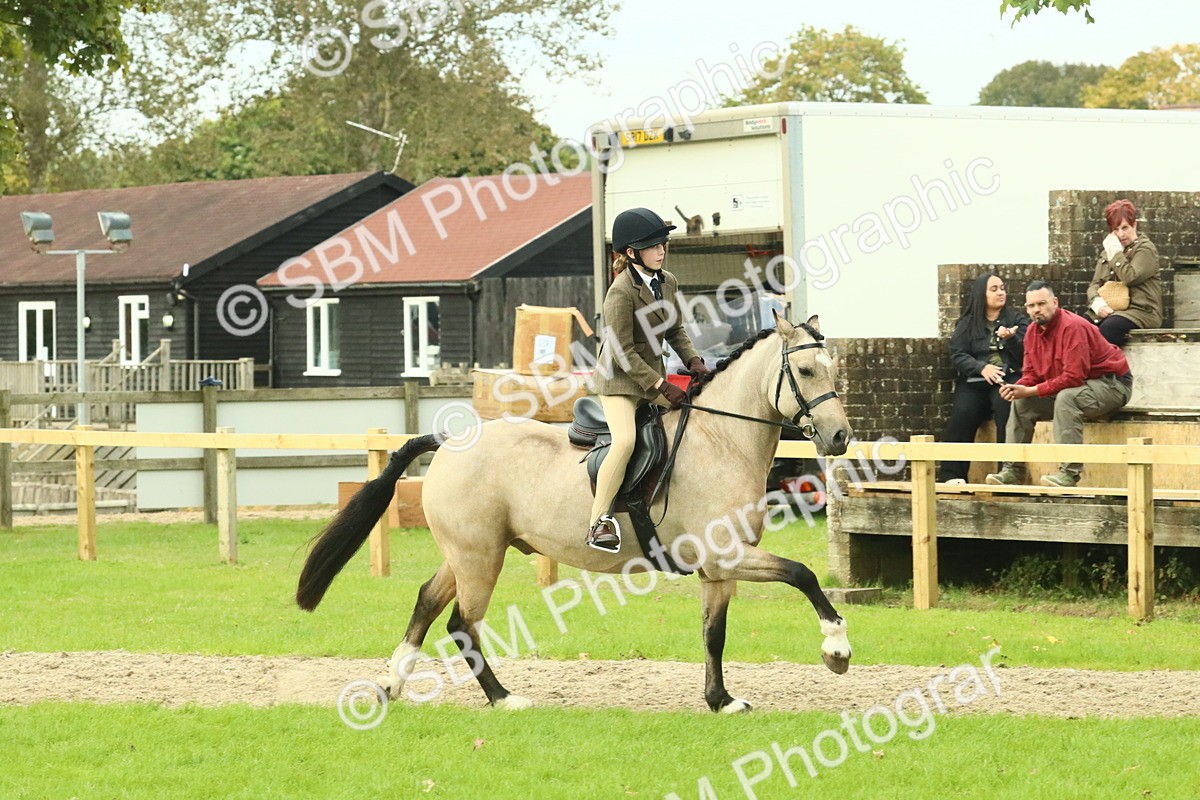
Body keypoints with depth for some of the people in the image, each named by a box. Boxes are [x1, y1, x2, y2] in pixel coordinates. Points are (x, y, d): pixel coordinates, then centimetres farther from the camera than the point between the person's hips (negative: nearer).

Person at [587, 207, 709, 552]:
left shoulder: (668, 283, 4)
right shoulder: (621, 292, -21)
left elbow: (675, 331, 15)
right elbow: (623, 352, -21)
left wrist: (693, 360, -4)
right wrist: (661, 387, -22)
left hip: (653, 375, 9)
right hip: (619, 379, -9)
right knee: (625, 440, -27)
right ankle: (599, 521, -24)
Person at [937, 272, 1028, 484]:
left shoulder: (1016, 319, 17)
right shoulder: (967, 323, 17)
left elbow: (1026, 352, 7)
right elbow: (957, 355, 5)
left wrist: (1011, 338, -13)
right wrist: (982, 368, -12)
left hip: (1008, 378, -1)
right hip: (974, 380, 1)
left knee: (1006, 404, -35)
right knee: (962, 414, -28)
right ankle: (952, 473, -25)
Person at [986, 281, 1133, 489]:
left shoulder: (1072, 327, -25)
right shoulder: (1033, 331, 1)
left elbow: (1073, 377, -30)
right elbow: (1031, 374, 6)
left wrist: (1030, 391, -28)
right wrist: (1018, 388, -19)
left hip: (1111, 384, -9)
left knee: (1066, 398, -37)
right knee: (1022, 403, 1)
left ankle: (1069, 473, -39)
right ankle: (1013, 470, 2)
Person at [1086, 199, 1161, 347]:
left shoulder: (1146, 249, 2)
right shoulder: (1107, 252, 23)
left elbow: (1130, 278, -13)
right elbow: (1094, 284, 17)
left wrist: (1115, 252, -5)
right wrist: (1096, 302, -5)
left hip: (1141, 311, -6)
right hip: (1109, 311, 6)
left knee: (1107, 329, -37)